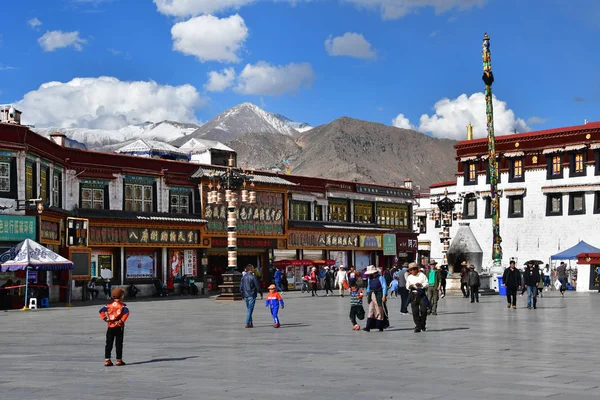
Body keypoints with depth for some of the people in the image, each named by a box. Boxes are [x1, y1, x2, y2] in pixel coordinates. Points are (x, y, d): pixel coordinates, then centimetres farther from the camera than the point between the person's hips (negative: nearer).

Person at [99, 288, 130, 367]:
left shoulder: (109, 304, 6)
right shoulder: (123, 305, -6)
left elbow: (101, 311, -3)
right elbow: (126, 312, -23)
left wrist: (105, 318, -3)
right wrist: (122, 320, -15)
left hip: (110, 327, 3)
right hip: (119, 327, -3)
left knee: (109, 344, 7)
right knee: (119, 344, 5)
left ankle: (107, 360, 2)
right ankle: (119, 360, 7)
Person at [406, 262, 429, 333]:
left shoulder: (422, 275, 4)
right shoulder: (409, 277, 12)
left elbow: (427, 283, 0)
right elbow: (407, 286, 14)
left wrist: (421, 285, -19)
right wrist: (409, 287, -10)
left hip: (421, 294, -2)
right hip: (413, 294, 2)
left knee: (423, 310, -12)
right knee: (415, 311, -1)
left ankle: (423, 325, 7)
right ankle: (418, 327, 5)